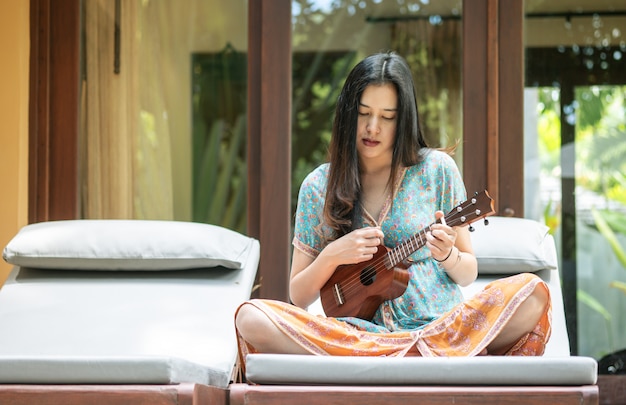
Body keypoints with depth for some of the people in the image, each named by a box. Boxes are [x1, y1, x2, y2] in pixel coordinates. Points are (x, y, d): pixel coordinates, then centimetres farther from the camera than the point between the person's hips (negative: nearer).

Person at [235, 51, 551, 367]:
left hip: (439, 328, -1)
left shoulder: (436, 169, 7)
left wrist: (448, 255, -10)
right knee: (252, 318, -28)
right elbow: (299, 297, 11)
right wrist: (332, 256, -8)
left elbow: (468, 274, 12)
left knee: (532, 292, -26)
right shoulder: (319, 186, 9)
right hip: (362, 333, 1)